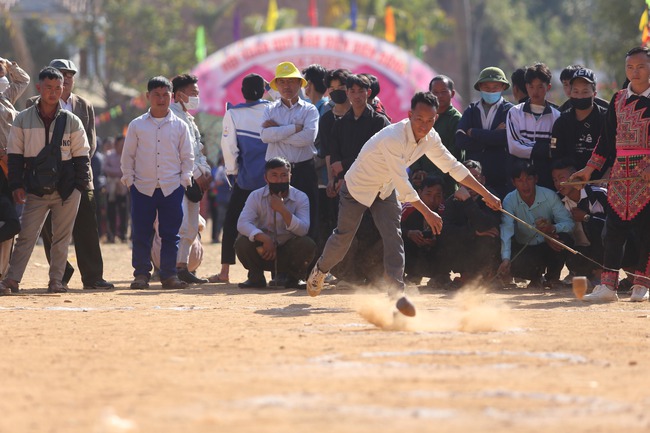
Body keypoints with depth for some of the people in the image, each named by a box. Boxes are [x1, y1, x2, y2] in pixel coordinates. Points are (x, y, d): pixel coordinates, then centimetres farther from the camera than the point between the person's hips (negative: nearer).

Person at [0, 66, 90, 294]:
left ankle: (56, 280, 12)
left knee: (61, 237, 5)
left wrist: (81, 185, -1)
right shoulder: (23, 119, 2)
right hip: (35, 190, -1)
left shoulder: (72, 121, 4)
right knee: (26, 235, -7)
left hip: (66, 190, 1)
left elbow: (81, 156, 8)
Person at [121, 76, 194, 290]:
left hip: (172, 189, 0)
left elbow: (187, 156, 10)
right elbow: (128, 155, 9)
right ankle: (141, 274, 5)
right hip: (142, 188, 0)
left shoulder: (180, 126, 6)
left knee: (171, 233, 1)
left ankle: (169, 274, 7)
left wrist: (184, 179, 1)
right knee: (141, 233, -1)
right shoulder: (137, 125, 6)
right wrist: (129, 179, 0)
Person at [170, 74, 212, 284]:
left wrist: (206, 171, 9)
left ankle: (182, 267, 15)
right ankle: (172, 269, -16)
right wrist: (197, 174, -15)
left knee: (191, 227, 10)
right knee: (179, 225, -15)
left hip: (192, 179, 10)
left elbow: (197, 148, 24)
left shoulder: (188, 117, 22)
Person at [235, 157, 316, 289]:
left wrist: (283, 210, -35)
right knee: (242, 243, -28)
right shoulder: (256, 196, -8)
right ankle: (256, 277, 0)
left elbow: (303, 230, -22)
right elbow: (242, 223, -22)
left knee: (308, 244, -30)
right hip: (264, 252, 0)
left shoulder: (300, 197, -9)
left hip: (289, 255, 0)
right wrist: (264, 238, -38)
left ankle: (294, 278, -1)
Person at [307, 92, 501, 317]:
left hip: (385, 189, 5)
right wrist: (427, 213, -35)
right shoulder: (393, 138, -38)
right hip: (358, 186, -5)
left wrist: (487, 195, -3)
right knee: (343, 237, 7)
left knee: (393, 237, -13)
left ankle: (397, 292, -19)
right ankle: (320, 270, 36)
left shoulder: (430, 138, -14)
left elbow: (453, 167, -3)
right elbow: (402, 184, -36)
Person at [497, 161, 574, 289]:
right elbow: (506, 231, -29)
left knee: (564, 239, -32)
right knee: (513, 265, -34)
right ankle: (536, 277, 5)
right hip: (524, 250, -1)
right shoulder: (509, 201, -15)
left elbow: (569, 223, -18)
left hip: (548, 247, 1)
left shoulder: (549, 196, -14)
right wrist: (506, 259, -46)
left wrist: (552, 228, -42)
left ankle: (552, 277, -2)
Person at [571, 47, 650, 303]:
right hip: (620, 171, 4)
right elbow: (607, 138, 15)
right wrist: (590, 169, 13)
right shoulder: (618, 100, 11)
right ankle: (608, 285, 0)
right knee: (614, 228, -1)